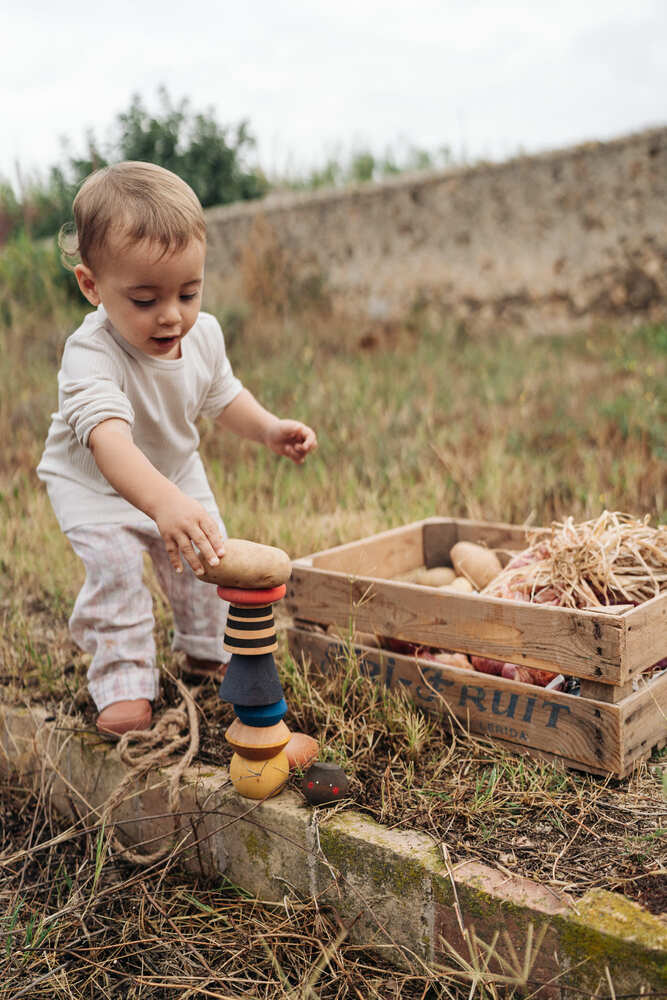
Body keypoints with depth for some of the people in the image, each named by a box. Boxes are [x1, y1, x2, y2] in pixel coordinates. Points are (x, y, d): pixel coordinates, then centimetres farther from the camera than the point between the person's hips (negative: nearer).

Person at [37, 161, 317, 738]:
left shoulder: (204, 334, -18)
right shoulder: (92, 354, -38)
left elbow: (222, 396, 2)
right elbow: (108, 436, -56)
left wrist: (268, 428, -16)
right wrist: (162, 502, -72)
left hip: (176, 470, 5)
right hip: (94, 482, -5)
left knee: (207, 554, 4)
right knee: (115, 562, -23)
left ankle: (208, 649, 30)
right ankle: (125, 680, -5)